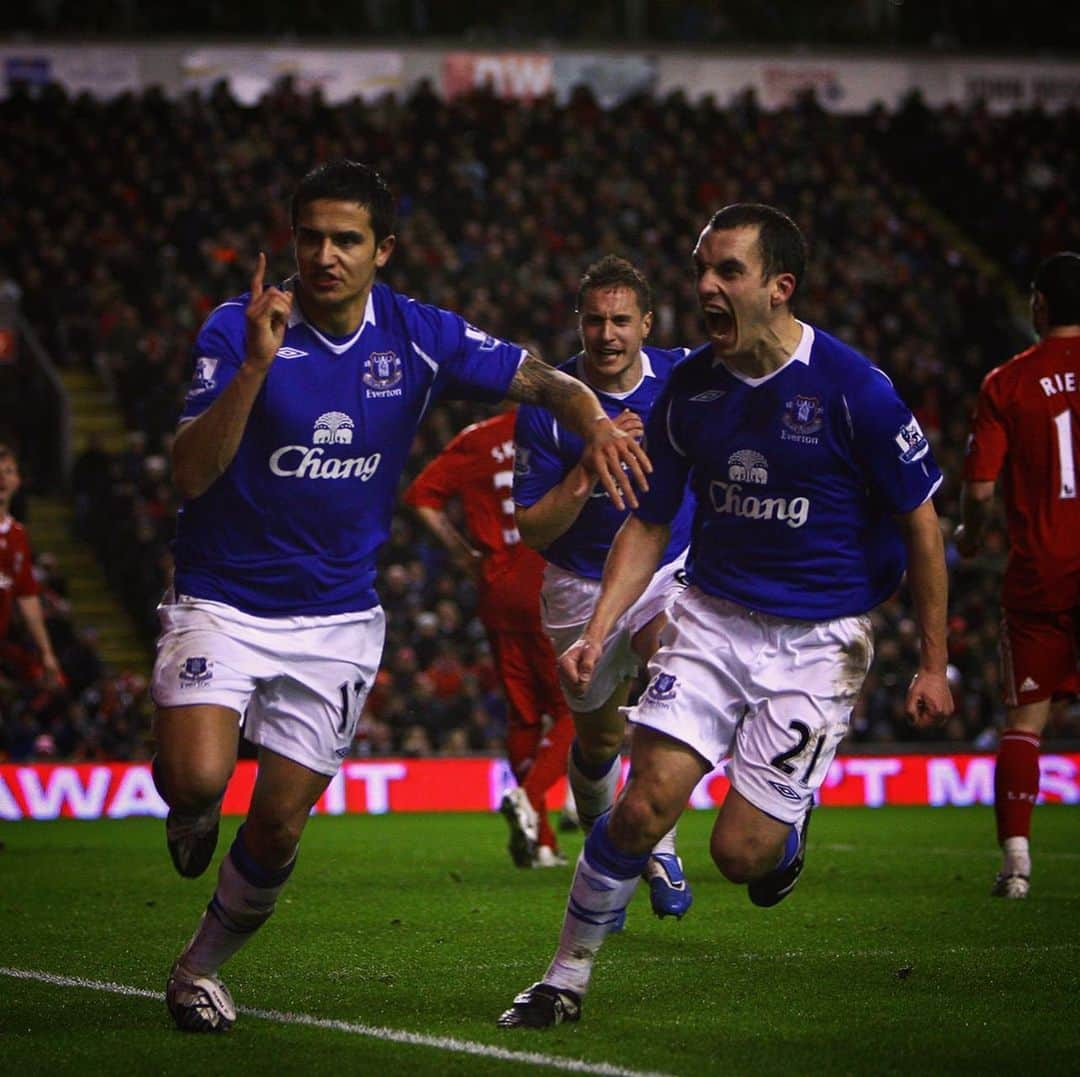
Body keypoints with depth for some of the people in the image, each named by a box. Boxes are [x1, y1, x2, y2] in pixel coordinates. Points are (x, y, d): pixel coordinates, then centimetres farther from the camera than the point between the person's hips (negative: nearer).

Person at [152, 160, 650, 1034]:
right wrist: (256, 366, -33)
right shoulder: (237, 331, -12)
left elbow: (546, 382, 4)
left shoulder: (419, 337, -4)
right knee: (197, 780, -25)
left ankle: (203, 966, 28)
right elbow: (190, 473, -20)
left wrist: (596, 427, -19)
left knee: (279, 825, 2)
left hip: (337, 618, 3)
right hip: (221, 601, -2)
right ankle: (193, 818, 14)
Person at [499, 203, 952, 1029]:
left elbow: (921, 524, -5)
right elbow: (649, 524, 9)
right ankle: (567, 978, 6)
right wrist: (598, 630, -3)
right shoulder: (689, 388, -2)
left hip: (819, 641, -3)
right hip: (712, 619, 3)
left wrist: (933, 664, -4)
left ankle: (788, 829, 29)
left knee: (740, 851, -8)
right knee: (644, 807, -12)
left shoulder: (853, 388, -15)